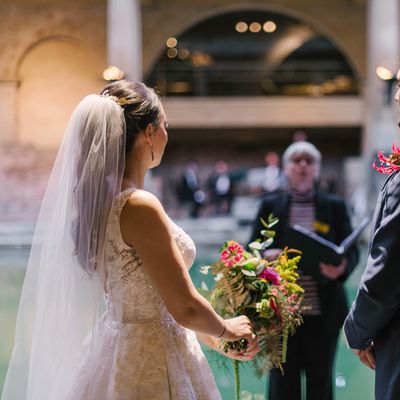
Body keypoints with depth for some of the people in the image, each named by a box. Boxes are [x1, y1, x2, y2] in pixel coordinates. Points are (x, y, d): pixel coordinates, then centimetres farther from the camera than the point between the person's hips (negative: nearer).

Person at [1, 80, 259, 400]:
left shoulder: (99, 199, 3)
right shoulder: (140, 206, -22)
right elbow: (186, 308, -20)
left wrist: (210, 337, 19)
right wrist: (226, 329, 1)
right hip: (153, 363, -8)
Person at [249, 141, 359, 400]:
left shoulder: (335, 206, 8)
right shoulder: (270, 206, 8)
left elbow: (351, 251, 3)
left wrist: (341, 266, -20)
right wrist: (266, 256, -18)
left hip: (324, 311, 1)